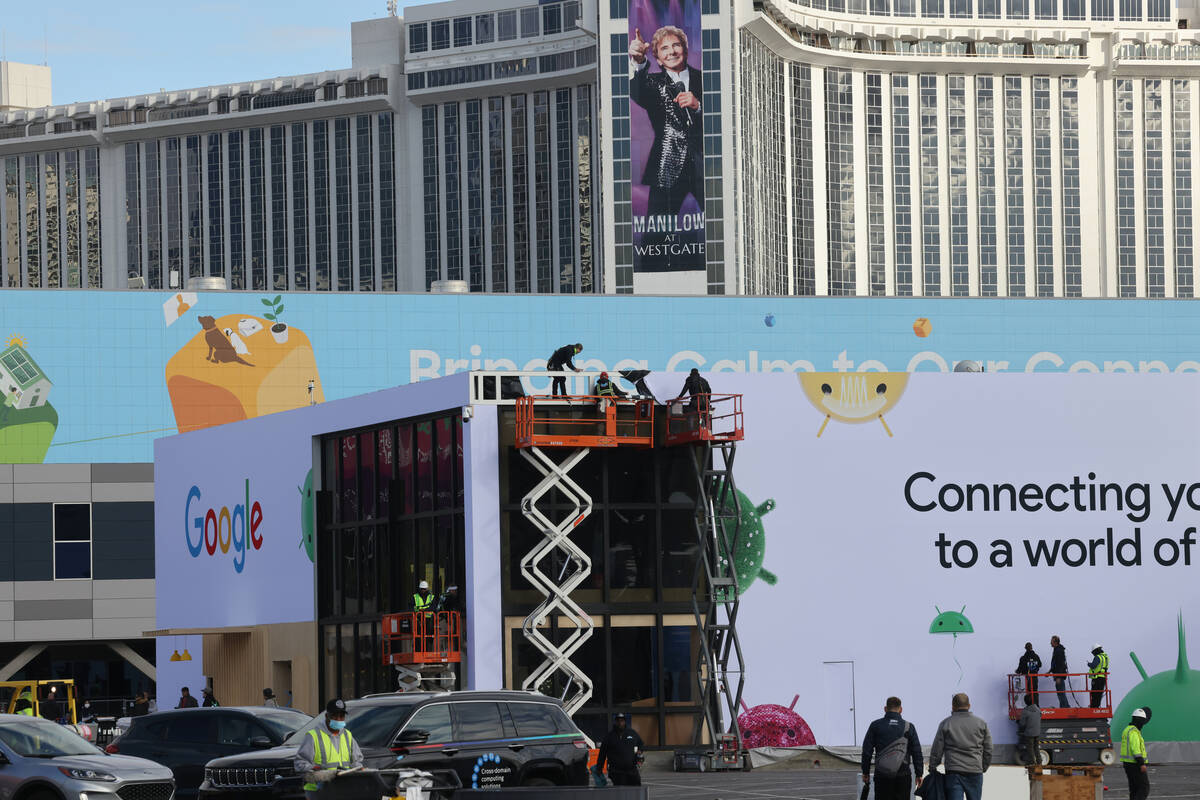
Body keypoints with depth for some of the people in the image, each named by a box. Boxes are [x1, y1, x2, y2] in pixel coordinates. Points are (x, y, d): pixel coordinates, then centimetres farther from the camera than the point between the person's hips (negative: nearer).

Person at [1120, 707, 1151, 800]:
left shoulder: (1127, 730, 13)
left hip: (1128, 763, 10)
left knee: (1134, 789, 12)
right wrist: (1142, 764, -25)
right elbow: (1136, 749, -24)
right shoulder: (1134, 732, -17)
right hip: (1135, 764, -10)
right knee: (1144, 788, -8)